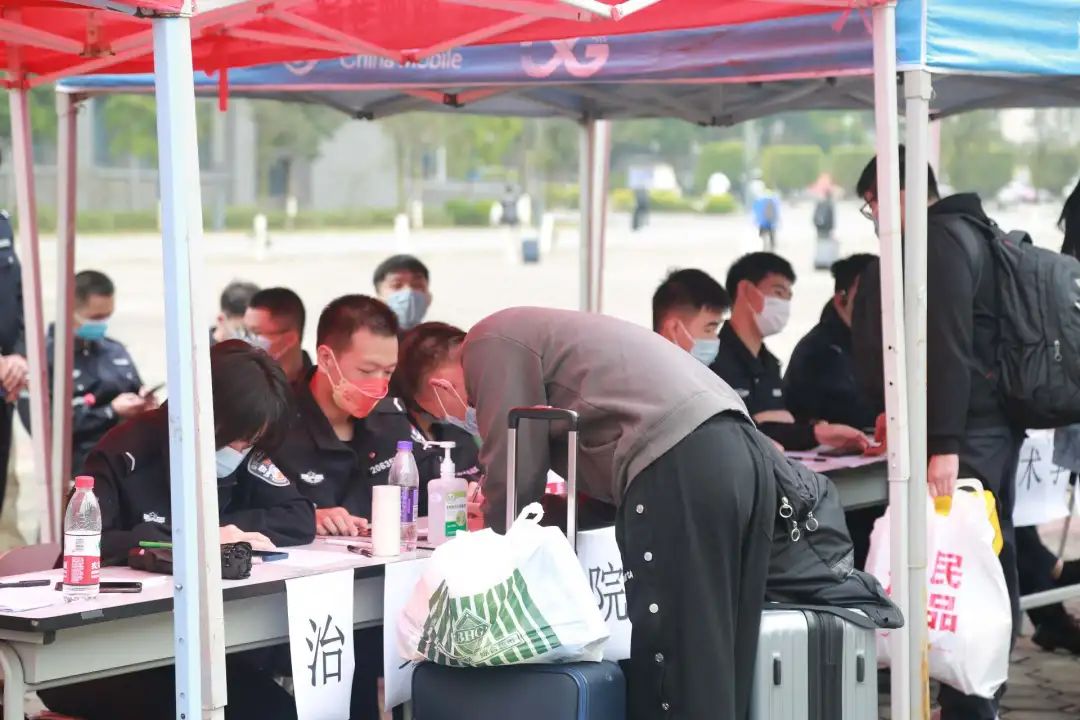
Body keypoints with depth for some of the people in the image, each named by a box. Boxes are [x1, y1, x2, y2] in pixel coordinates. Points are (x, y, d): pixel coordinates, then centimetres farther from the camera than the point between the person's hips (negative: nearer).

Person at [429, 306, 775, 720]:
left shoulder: (491, 343, 4)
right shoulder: (529, 336, 32)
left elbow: (513, 470, 2)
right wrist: (504, 509, 35)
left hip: (679, 467, -10)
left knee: (674, 667, -6)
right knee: (716, 670, 12)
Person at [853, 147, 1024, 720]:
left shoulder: (938, 241, -12)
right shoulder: (969, 232, 19)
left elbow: (947, 349, -21)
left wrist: (943, 447, -25)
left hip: (963, 436, -11)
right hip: (995, 428, 11)